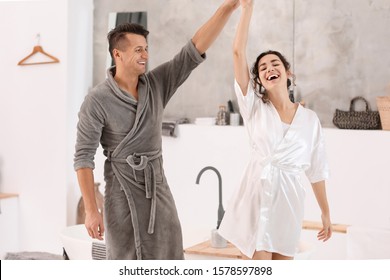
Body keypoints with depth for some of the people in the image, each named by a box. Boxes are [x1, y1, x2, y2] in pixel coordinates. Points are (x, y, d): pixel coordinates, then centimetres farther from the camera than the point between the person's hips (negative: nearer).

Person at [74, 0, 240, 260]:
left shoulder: (157, 83, -2)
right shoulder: (97, 100, -15)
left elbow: (194, 51, -10)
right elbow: (83, 157, -13)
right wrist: (91, 210, -16)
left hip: (158, 186, 5)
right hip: (122, 191, -4)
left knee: (170, 258, 8)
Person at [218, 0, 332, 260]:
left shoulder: (310, 118, 5)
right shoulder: (255, 108, 1)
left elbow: (317, 169, 10)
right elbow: (238, 53, -8)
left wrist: (326, 212, 13)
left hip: (288, 201, 2)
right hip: (255, 197, -1)